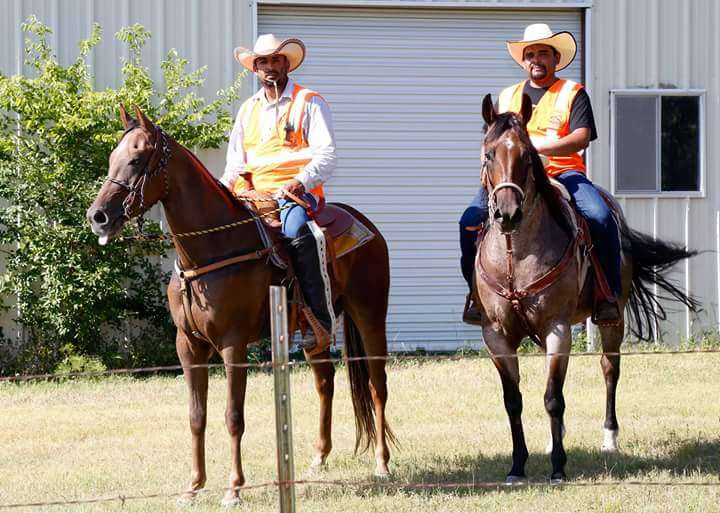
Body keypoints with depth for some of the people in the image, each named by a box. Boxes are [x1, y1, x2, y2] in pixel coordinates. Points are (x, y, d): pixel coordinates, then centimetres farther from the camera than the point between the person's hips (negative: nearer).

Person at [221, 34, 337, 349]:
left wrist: (300, 182, -24)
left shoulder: (309, 103, 5)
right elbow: (235, 163, 23)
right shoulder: (248, 110, 22)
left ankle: (322, 320, -38)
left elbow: (325, 156, -6)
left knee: (297, 231, -37)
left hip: (297, 193, -6)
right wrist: (223, 190, 1)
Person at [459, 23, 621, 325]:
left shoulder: (573, 93, 9)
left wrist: (535, 145, -21)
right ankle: (477, 291, -4)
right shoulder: (507, 97, 23)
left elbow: (581, 138, -7)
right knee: (471, 219, -21)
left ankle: (609, 293, -16)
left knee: (600, 217, -30)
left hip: (562, 172, -3)